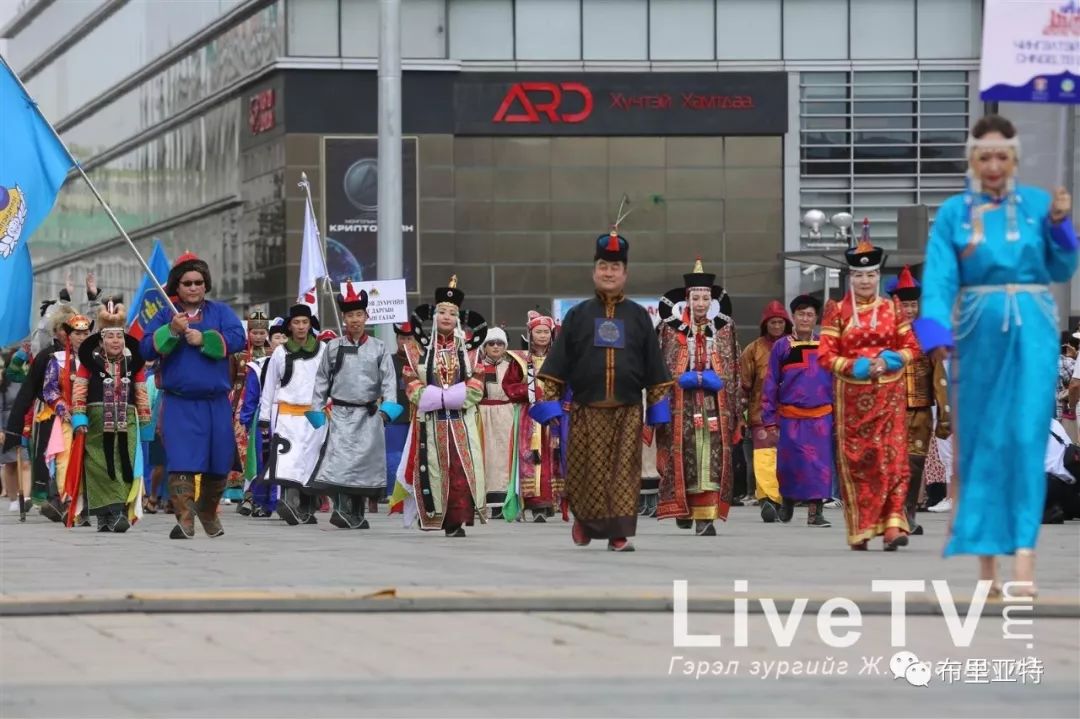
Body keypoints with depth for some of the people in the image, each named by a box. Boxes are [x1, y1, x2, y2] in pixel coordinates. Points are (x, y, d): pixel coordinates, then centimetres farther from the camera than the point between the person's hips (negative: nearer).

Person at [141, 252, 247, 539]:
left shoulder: (220, 311, 8)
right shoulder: (165, 315, 7)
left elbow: (238, 339, -8)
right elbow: (146, 349, -5)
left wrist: (204, 339, -18)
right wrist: (171, 331, -18)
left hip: (216, 403, 2)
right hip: (179, 404, -2)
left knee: (219, 465, 11)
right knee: (181, 462, -15)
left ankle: (208, 511, 32)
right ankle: (184, 519, -18)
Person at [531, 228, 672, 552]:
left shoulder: (639, 317, 9)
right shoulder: (578, 315, 7)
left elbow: (654, 368, 10)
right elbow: (556, 364, 6)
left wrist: (658, 407, 6)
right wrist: (548, 403, -1)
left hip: (627, 412, 0)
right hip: (586, 412, 0)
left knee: (624, 472, -3)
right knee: (587, 474, 1)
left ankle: (619, 533, 1)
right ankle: (584, 520, 24)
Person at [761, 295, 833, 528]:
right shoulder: (781, 347, 3)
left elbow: (835, 382, 13)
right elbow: (770, 384, 5)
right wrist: (770, 419, 2)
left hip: (821, 415, 1)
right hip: (790, 416, -1)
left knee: (820, 463, -5)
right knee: (790, 463, 5)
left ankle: (814, 510, -1)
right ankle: (787, 500, 30)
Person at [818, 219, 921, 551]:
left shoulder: (892, 309, 6)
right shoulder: (838, 311, 1)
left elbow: (911, 347, 9)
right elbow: (825, 355, -2)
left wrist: (892, 359, -11)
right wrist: (856, 367, -17)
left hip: (888, 395, 1)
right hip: (852, 396, -1)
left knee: (892, 459, -9)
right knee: (855, 461, 2)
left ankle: (893, 525, -13)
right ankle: (860, 530, 9)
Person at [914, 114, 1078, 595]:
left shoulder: (1037, 204, 6)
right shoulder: (953, 212, 2)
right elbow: (938, 280, -7)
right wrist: (936, 332, -23)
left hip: (1032, 331, 0)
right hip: (978, 333, 0)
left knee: (1026, 437, -9)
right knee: (983, 438, 4)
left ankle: (1023, 554, -15)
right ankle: (985, 551, 12)